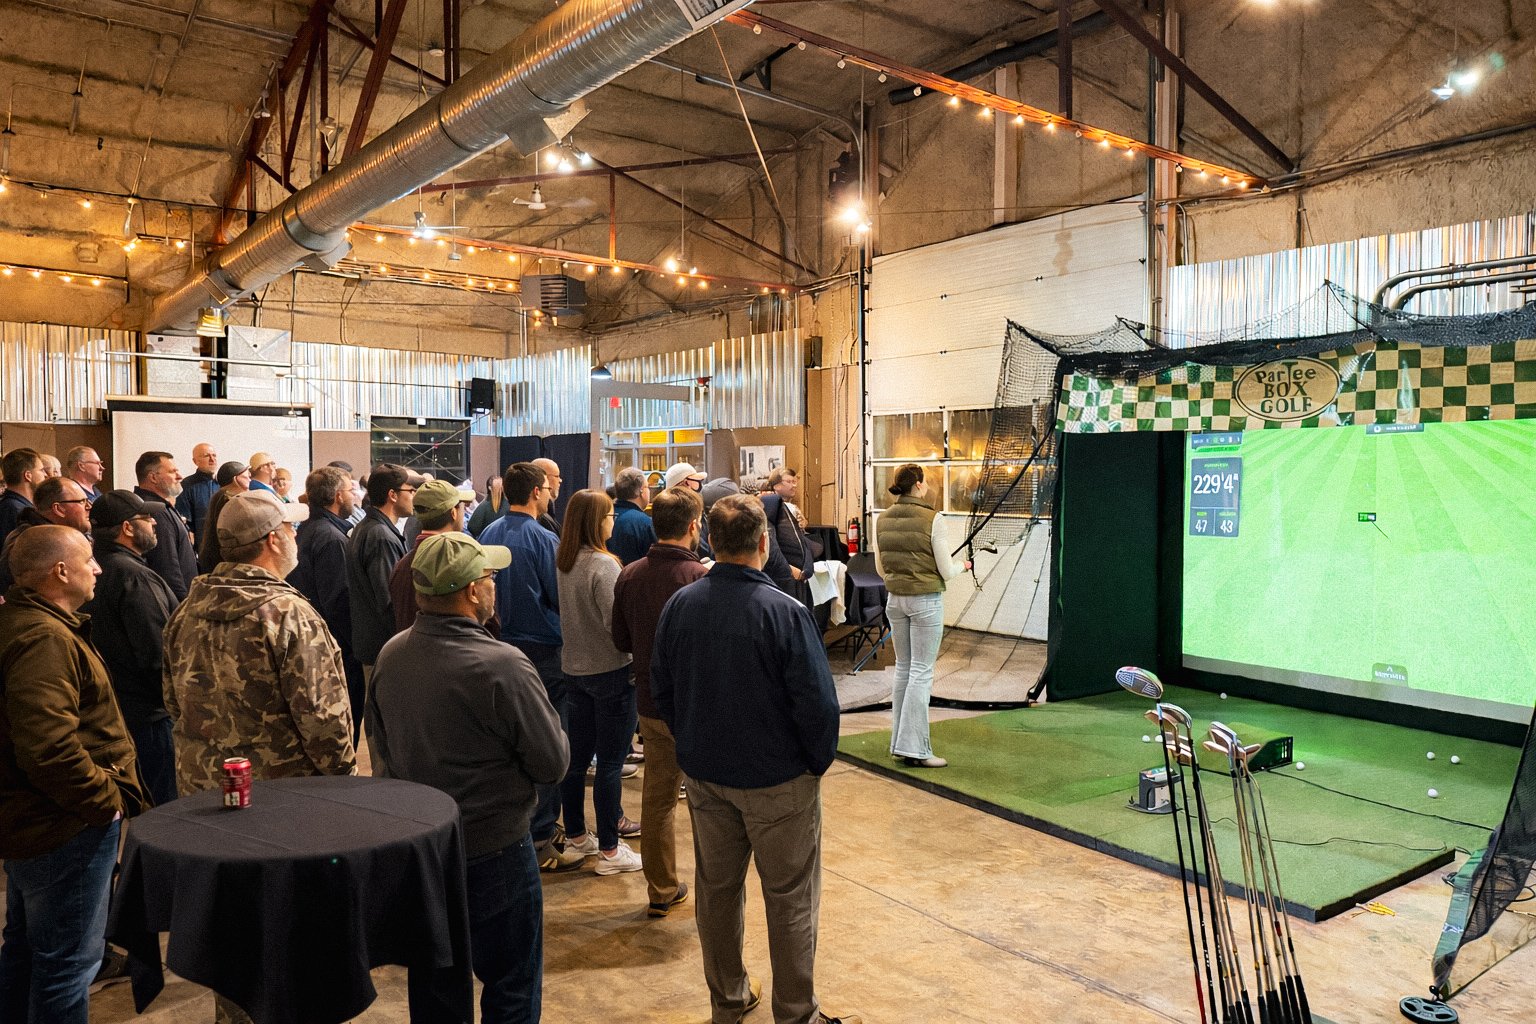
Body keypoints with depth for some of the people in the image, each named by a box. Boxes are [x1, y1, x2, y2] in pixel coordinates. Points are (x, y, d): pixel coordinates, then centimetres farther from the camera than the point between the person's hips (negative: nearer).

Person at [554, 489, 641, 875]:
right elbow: (616, 623, -22)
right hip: (609, 671, -8)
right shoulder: (603, 565, -20)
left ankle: (575, 836, 31)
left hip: (573, 668, 8)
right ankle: (609, 850, 11)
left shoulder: (561, 561, 3)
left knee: (577, 757, 17)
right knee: (610, 763, 2)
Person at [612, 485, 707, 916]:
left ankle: (661, 891, 27)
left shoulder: (629, 576, -3)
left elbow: (621, 640, 7)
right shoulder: (700, 578, -22)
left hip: (649, 702, 5)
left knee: (657, 796, 16)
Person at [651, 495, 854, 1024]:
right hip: (778, 779, -5)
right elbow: (817, 702, -19)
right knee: (790, 899, 11)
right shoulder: (784, 612, -22)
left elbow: (661, 688, 4)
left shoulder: (680, 605, -7)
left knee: (717, 888, 20)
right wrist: (818, 762, -2)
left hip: (704, 775, 5)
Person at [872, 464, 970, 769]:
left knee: (903, 669, 15)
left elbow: (881, 569, 9)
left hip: (895, 600, 6)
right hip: (926, 601, -6)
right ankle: (914, 748, 1)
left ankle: (899, 742, 20)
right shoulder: (931, 519, -14)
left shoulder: (882, 520, 2)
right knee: (922, 672, -1)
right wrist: (962, 565, 11)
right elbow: (946, 572, -10)